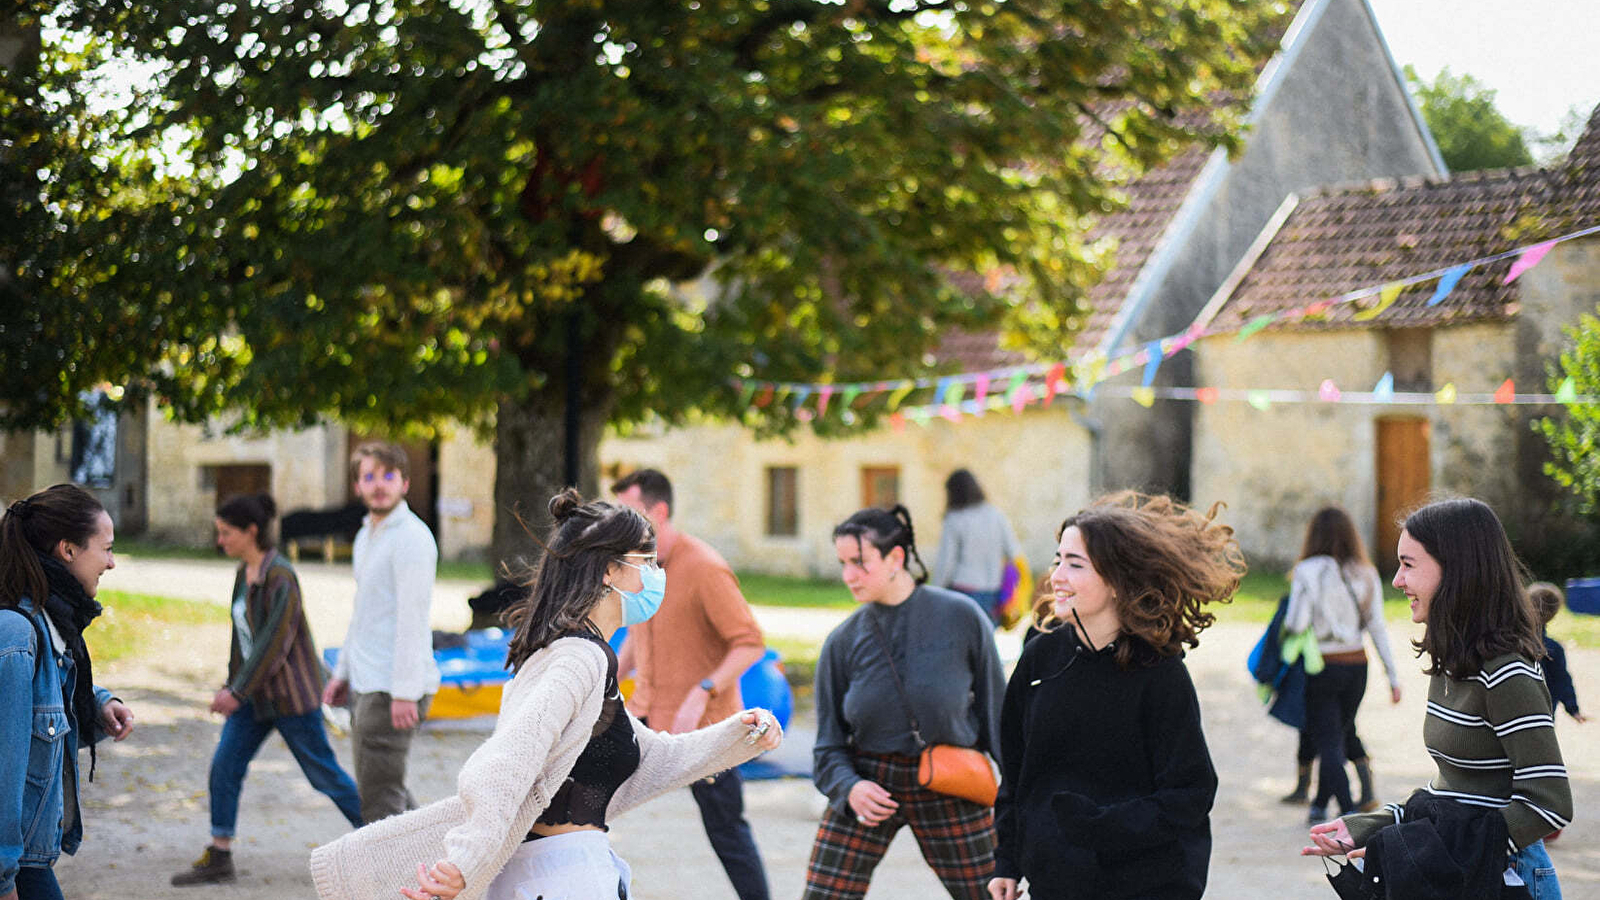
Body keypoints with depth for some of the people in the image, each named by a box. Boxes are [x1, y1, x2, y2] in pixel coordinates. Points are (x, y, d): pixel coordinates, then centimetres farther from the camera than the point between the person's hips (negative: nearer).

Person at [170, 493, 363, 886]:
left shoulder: (280, 577, -21)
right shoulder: (245, 572, 6)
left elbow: (274, 641, -24)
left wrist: (237, 692, -22)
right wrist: (231, 683, 17)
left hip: (292, 692, -8)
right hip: (256, 691, 8)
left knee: (323, 773, 2)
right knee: (224, 765, 0)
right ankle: (218, 858, 5)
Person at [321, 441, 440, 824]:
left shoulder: (412, 538, -14)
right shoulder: (366, 536, 17)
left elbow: (412, 619, -20)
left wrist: (404, 692, -24)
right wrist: (342, 672, 24)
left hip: (394, 689, -10)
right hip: (367, 684, 10)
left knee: (379, 794, -8)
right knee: (379, 787, 16)